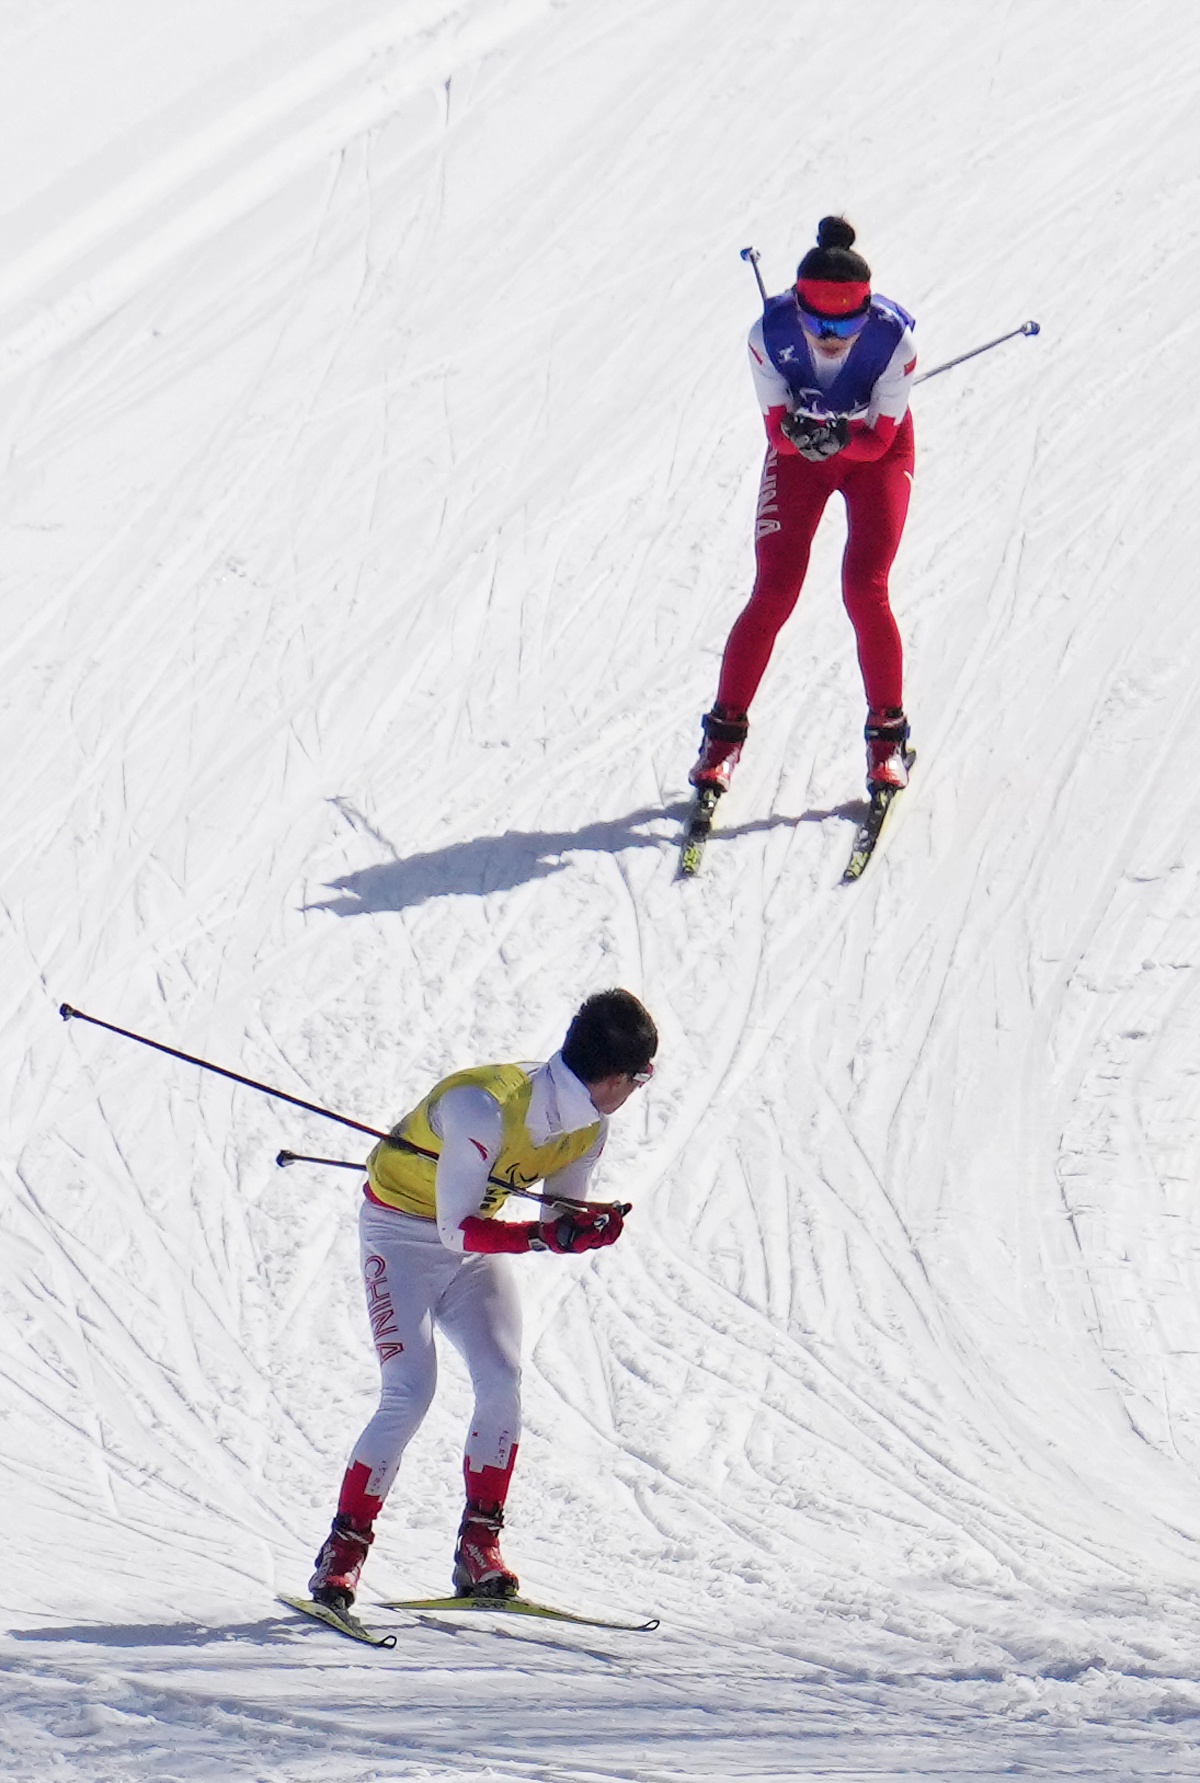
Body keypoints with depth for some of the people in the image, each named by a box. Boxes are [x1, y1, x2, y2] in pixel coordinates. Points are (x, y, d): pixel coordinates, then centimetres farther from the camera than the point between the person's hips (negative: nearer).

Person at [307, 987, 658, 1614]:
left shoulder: (587, 1126, -10)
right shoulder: (485, 1107, -34)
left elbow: (562, 1225, -1)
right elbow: (456, 1229, -31)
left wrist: (587, 1226, -24)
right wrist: (548, 1234, -40)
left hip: (473, 1242, 6)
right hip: (402, 1230, -6)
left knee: (503, 1383, -11)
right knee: (410, 1393, -18)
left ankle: (479, 1546, 0)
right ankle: (343, 1551, -9)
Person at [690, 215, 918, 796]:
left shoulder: (893, 340, -32)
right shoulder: (771, 333, -29)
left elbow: (879, 439, -23)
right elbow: (778, 431, -21)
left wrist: (839, 439, -44)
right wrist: (801, 434, -44)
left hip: (877, 456, -1)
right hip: (798, 459, 1)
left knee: (865, 589, -15)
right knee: (774, 592, -9)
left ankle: (887, 734, 3)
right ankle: (725, 734, 6)